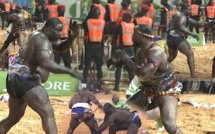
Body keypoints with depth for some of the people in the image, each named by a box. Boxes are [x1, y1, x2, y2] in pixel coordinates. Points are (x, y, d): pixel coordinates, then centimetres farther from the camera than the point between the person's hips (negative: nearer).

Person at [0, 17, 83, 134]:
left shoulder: (40, 35, 15)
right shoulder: (42, 41, -16)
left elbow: (61, 47, 22)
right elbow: (46, 63, -33)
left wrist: (73, 36, 3)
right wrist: (69, 71, -34)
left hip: (16, 78, 11)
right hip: (25, 79, -11)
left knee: (14, 117, 21)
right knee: (48, 113, -18)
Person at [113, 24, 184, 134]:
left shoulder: (155, 52, -28)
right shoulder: (141, 50, -1)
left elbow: (143, 74, -38)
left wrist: (126, 59, -28)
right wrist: (120, 60, -5)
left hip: (166, 92, -9)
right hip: (148, 91, 9)